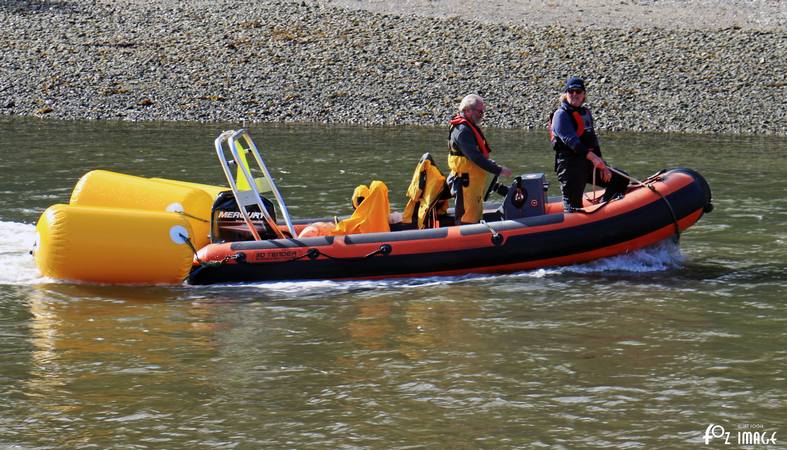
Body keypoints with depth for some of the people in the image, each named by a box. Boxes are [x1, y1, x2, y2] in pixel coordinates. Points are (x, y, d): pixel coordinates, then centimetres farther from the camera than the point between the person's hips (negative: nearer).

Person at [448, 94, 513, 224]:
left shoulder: (470, 127, 15)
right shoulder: (462, 130, -19)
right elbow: (476, 158, -25)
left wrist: (494, 165, 10)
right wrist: (498, 170, -22)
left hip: (475, 181, 11)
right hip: (466, 182, -11)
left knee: (476, 215, 17)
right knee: (468, 218, -9)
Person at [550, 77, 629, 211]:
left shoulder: (585, 113, 19)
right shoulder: (561, 115, -8)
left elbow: (593, 141, 18)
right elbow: (570, 140, -22)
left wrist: (602, 165, 7)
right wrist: (591, 156, -33)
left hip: (588, 164, 8)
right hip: (570, 166, -8)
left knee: (621, 180, 8)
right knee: (573, 207, -12)